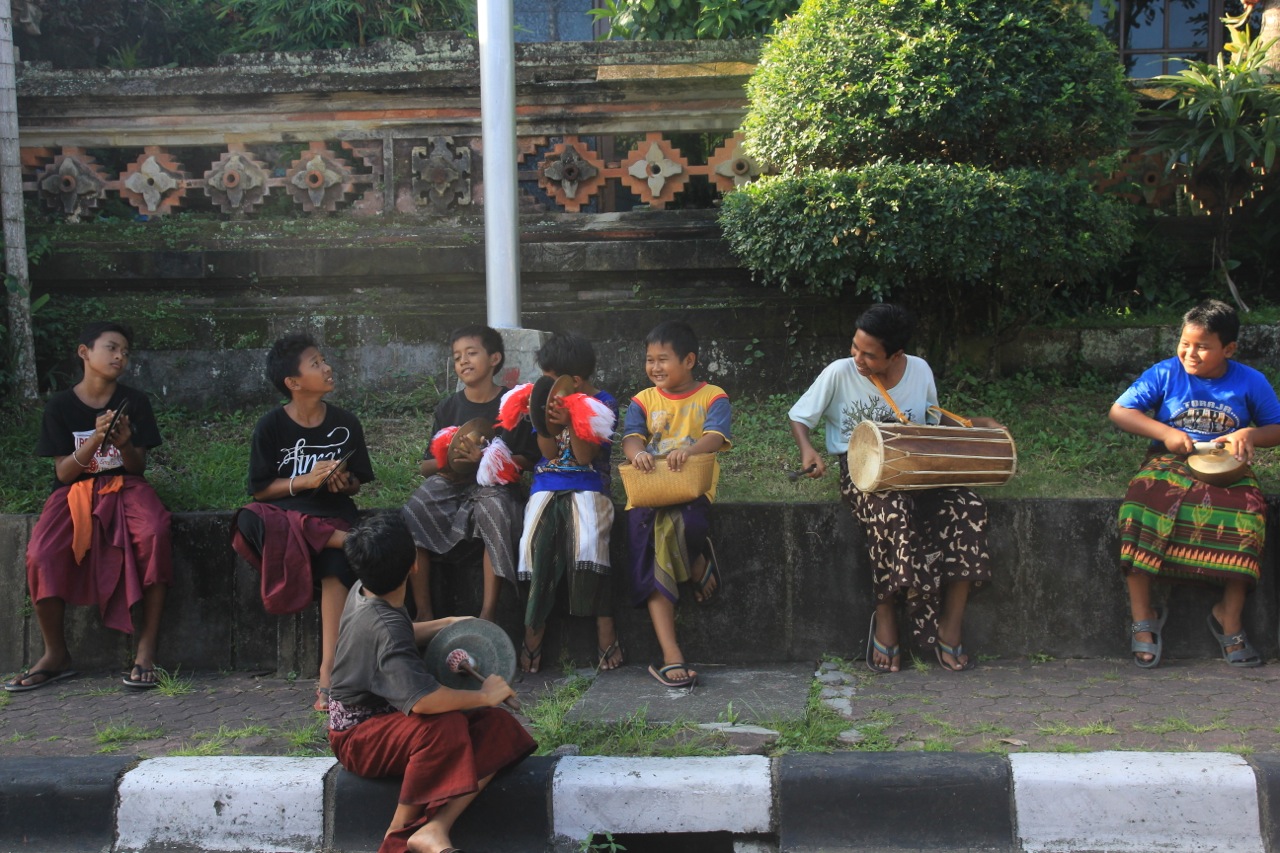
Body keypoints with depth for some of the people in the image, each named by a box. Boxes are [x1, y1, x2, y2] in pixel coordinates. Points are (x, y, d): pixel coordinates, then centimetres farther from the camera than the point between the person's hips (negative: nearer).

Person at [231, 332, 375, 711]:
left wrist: (344, 483, -10)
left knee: (336, 570, -32)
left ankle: (328, 673, -34)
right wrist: (306, 481, -15)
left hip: (333, 514, 1)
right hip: (283, 512, 0)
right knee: (249, 522, -36)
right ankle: (349, 542, -25)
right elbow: (259, 488, -1)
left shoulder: (345, 424, 7)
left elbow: (359, 483, 13)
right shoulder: (271, 427, 0)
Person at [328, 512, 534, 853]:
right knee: (444, 727, -39)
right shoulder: (384, 626, -30)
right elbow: (422, 699, -42)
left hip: (384, 714, 9)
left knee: (498, 727, -10)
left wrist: (446, 624, 16)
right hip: (358, 738, -9)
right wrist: (484, 695, -28)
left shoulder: (362, 592, 0)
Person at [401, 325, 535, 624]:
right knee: (412, 515, -25)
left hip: (495, 483, -3)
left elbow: (527, 459, -1)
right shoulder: (448, 408, 11)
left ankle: (488, 611, -30)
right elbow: (425, 466, 11)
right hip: (450, 483, 3)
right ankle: (422, 612, -20)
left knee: (494, 510, -37)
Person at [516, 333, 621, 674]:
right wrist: (545, 424, -12)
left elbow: (585, 456, -7)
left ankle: (604, 626, -20)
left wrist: (570, 423, -21)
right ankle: (534, 627, -15)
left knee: (587, 542, -28)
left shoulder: (604, 404, 1)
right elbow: (549, 452, 6)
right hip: (547, 485, 4)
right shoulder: (549, 401, 13)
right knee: (537, 541, -21)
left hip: (587, 486, -3)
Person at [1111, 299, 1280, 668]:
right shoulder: (1165, 374, 0)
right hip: (1169, 463, 0)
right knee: (1140, 509, -31)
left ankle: (1229, 619, -14)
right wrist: (1166, 433, -12)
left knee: (1248, 515, -31)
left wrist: (1249, 434, -11)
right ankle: (1142, 619, -19)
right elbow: (1119, 411, 0)